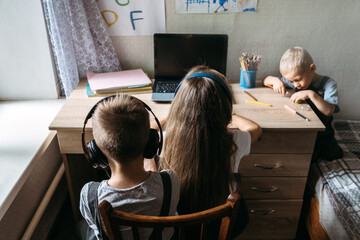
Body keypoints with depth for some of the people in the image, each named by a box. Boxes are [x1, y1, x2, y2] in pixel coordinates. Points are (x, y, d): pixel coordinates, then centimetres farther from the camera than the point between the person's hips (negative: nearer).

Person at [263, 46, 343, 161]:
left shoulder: (328, 84, -8)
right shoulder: (295, 81, 3)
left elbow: (329, 111, -22)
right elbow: (266, 81, 11)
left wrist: (312, 94, -33)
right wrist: (275, 80, -12)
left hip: (320, 134, -2)